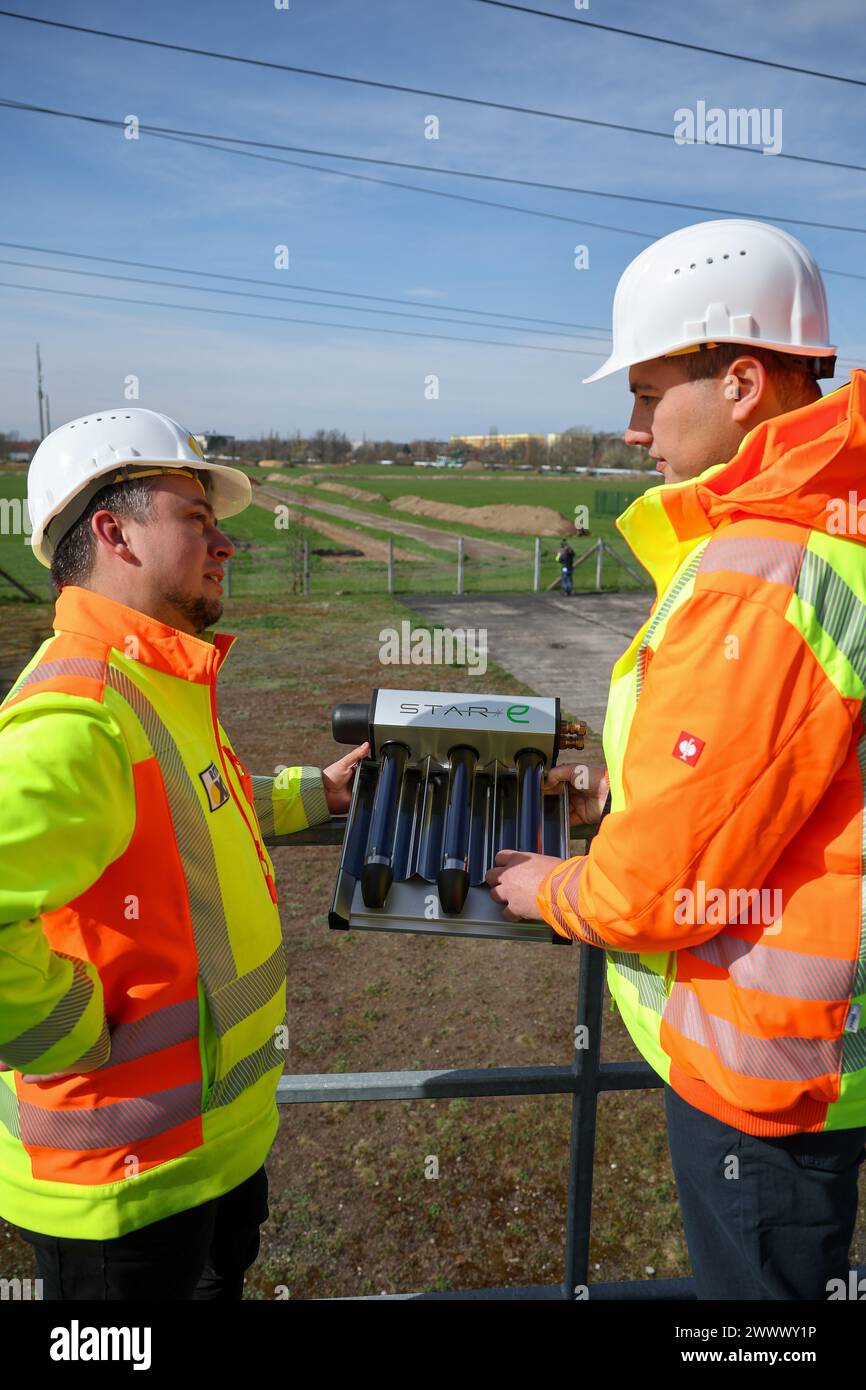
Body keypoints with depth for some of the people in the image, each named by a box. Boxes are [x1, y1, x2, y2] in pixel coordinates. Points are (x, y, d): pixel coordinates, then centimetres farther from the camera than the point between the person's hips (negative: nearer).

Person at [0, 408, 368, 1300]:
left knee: (220, 1278, 29)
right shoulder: (78, 718, -29)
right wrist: (85, 1046, -27)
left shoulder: (159, 684, 5)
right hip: (129, 1174, -9)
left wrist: (316, 793, 17)